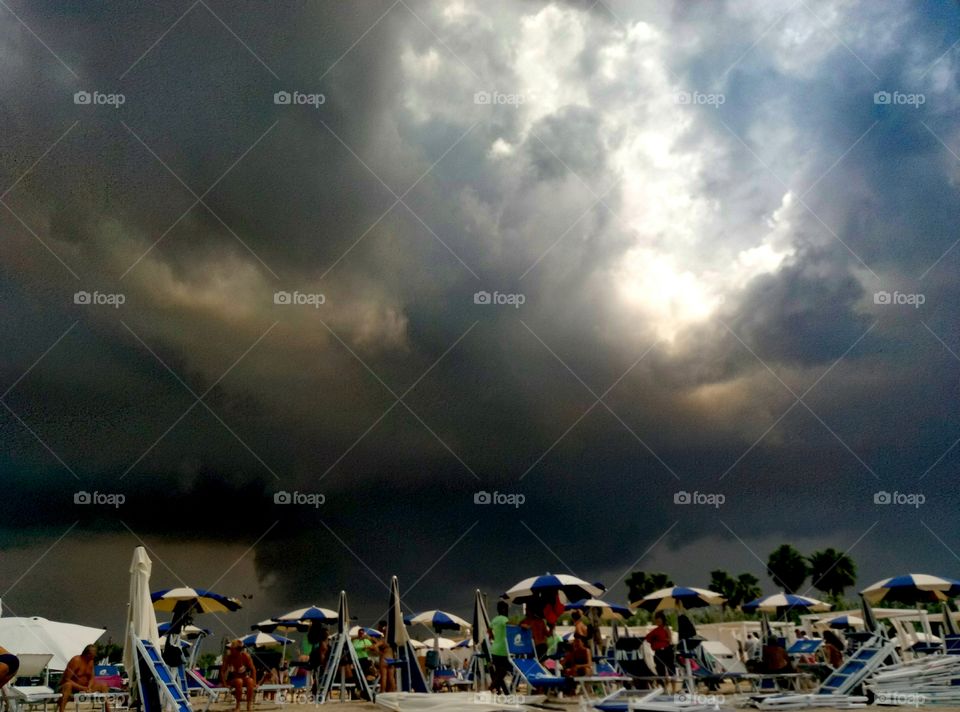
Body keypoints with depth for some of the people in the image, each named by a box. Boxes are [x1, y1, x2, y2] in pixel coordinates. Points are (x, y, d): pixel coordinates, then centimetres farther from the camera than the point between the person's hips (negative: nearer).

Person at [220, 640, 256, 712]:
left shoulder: (245, 655, -17)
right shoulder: (228, 656, -17)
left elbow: (253, 669, -10)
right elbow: (223, 671, -11)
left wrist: (254, 683, -14)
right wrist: (225, 684, -19)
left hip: (244, 677, 0)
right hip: (232, 679, 0)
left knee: (250, 681, -34)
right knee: (239, 681, -35)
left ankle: (249, 703, -18)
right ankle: (238, 706, -19)